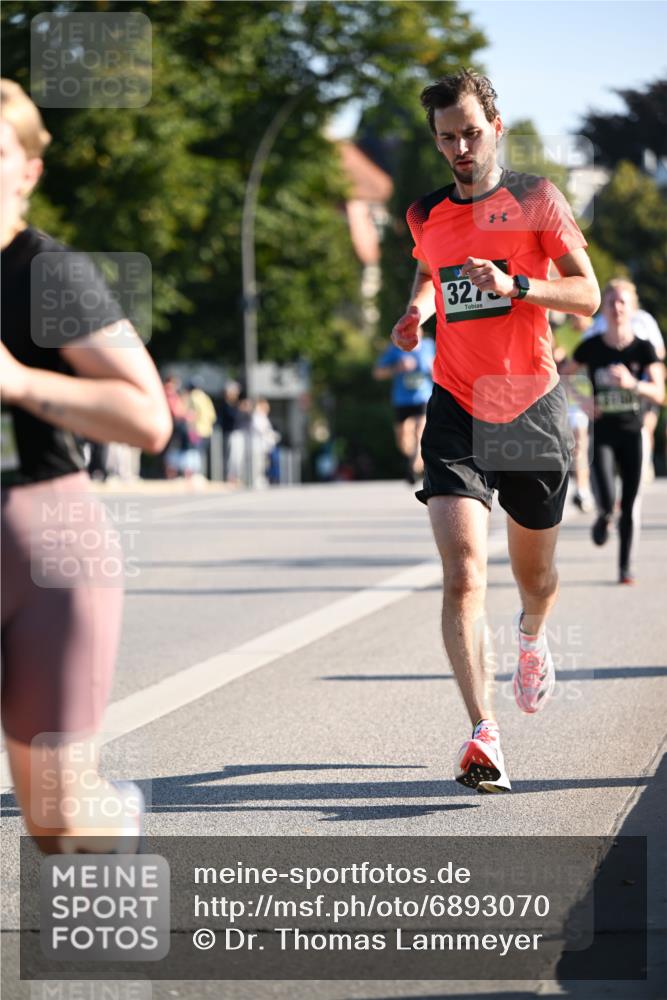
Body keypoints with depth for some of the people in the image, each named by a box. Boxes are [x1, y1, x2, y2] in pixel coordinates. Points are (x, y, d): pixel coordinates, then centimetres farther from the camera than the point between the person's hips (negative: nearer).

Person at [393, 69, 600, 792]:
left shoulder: (535, 199, -3)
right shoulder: (425, 215, 6)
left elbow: (587, 294, -8)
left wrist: (516, 285, -23)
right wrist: (417, 310, 7)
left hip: (533, 413, -1)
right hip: (456, 412, 1)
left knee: (535, 576, 15)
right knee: (462, 576, -18)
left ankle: (532, 637, 52)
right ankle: (482, 735, -21)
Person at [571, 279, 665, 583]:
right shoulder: (591, 347, -7)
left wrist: (632, 384, -35)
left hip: (631, 432, 1)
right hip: (602, 432, -1)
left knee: (629, 504, 4)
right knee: (607, 500, -16)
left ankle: (625, 564, 20)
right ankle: (604, 517, 20)